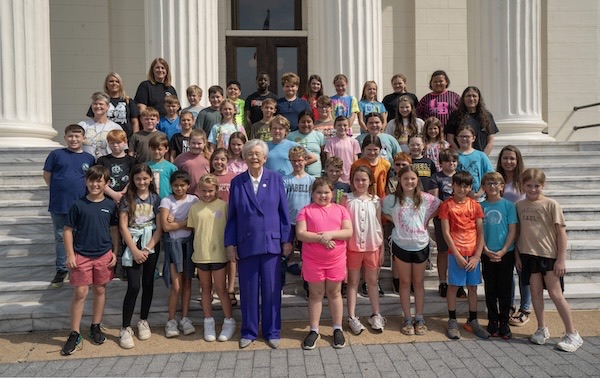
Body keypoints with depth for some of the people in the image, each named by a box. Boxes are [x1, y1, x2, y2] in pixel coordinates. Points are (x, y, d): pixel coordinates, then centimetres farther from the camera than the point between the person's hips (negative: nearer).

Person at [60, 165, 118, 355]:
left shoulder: (110, 206, 0)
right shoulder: (78, 205, -4)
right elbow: (68, 230, -1)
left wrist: (115, 252, 1)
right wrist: (70, 255, -6)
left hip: (104, 255, 2)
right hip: (81, 255, -2)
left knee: (100, 290, 12)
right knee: (80, 292, 0)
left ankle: (96, 327, 28)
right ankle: (75, 334, 11)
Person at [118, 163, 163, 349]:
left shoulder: (156, 199, 2)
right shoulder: (127, 198, 0)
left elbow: (159, 228, -1)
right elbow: (123, 226, -5)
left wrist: (147, 249, -10)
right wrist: (135, 250, -11)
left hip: (151, 245, 2)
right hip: (133, 245, -2)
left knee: (148, 283, 9)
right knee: (133, 286, -8)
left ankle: (143, 321, 25)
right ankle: (125, 328, 1)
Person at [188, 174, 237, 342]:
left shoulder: (223, 205, -5)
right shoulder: (194, 208, 3)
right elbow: (194, 231, 8)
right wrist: (197, 250, 5)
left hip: (218, 254, -3)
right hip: (201, 254, 3)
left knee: (221, 289, 4)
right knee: (206, 289, 14)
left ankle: (229, 322, 19)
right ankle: (208, 322, 26)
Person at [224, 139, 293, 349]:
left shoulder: (275, 179, 1)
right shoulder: (237, 182, 3)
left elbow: (284, 212, 2)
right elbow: (232, 216, 5)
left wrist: (287, 240, -2)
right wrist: (230, 244, 1)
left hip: (271, 242, -1)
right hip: (246, 244, 1)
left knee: (272, 288, 7)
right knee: (248, 289, 9)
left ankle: (272, 331, 23)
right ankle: (249, 331, 25)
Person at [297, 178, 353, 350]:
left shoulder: (340, 210, 4)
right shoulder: (306, 210, -2)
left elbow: (349, 232, -5)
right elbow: (300, 234, -11)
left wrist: (330, 234, -20)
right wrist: (320, 238, -22)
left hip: (336, 260, 1)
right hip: (313, 261, -1)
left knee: (335, 293, 13)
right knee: (316, 294, 10)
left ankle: (337, 329, 25)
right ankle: (314, 330, 21)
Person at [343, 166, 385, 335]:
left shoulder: (376, 201, 2)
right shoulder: (347, 199, -3)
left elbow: (379, 226, 6)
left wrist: (382, 249, 4)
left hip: (372, 247, 2)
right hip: (352, 247, -2)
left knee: (372, 281, 13)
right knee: (353, 282, 9)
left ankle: (375, 315, 26)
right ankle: (352, 317, 17)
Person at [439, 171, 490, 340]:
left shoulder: (475, 205, 3)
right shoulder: (447, 205, -4)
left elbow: (481, 233, 2)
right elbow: (446, 233, -7)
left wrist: (477, 256, -6)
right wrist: (457, 255, -11)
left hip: (473, 253, 3)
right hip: (456, 253, -3)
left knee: (473, 287, 11)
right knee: (453, 286, 4)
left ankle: (472, 321, 25)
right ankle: (452, 321, 17)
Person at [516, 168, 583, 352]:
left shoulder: (551, 204, -7)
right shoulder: (519, 205, 6)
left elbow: (561, 232, -7)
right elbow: (517, 231, 10)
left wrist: (561, 259, -10)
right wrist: (517, 254, 6)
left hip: (549, 254, -4)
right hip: (528, 254, 4)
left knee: (555, 293, -2)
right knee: (535, 292, 10)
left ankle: (572, 334, 11)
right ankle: (542, 329, 24)